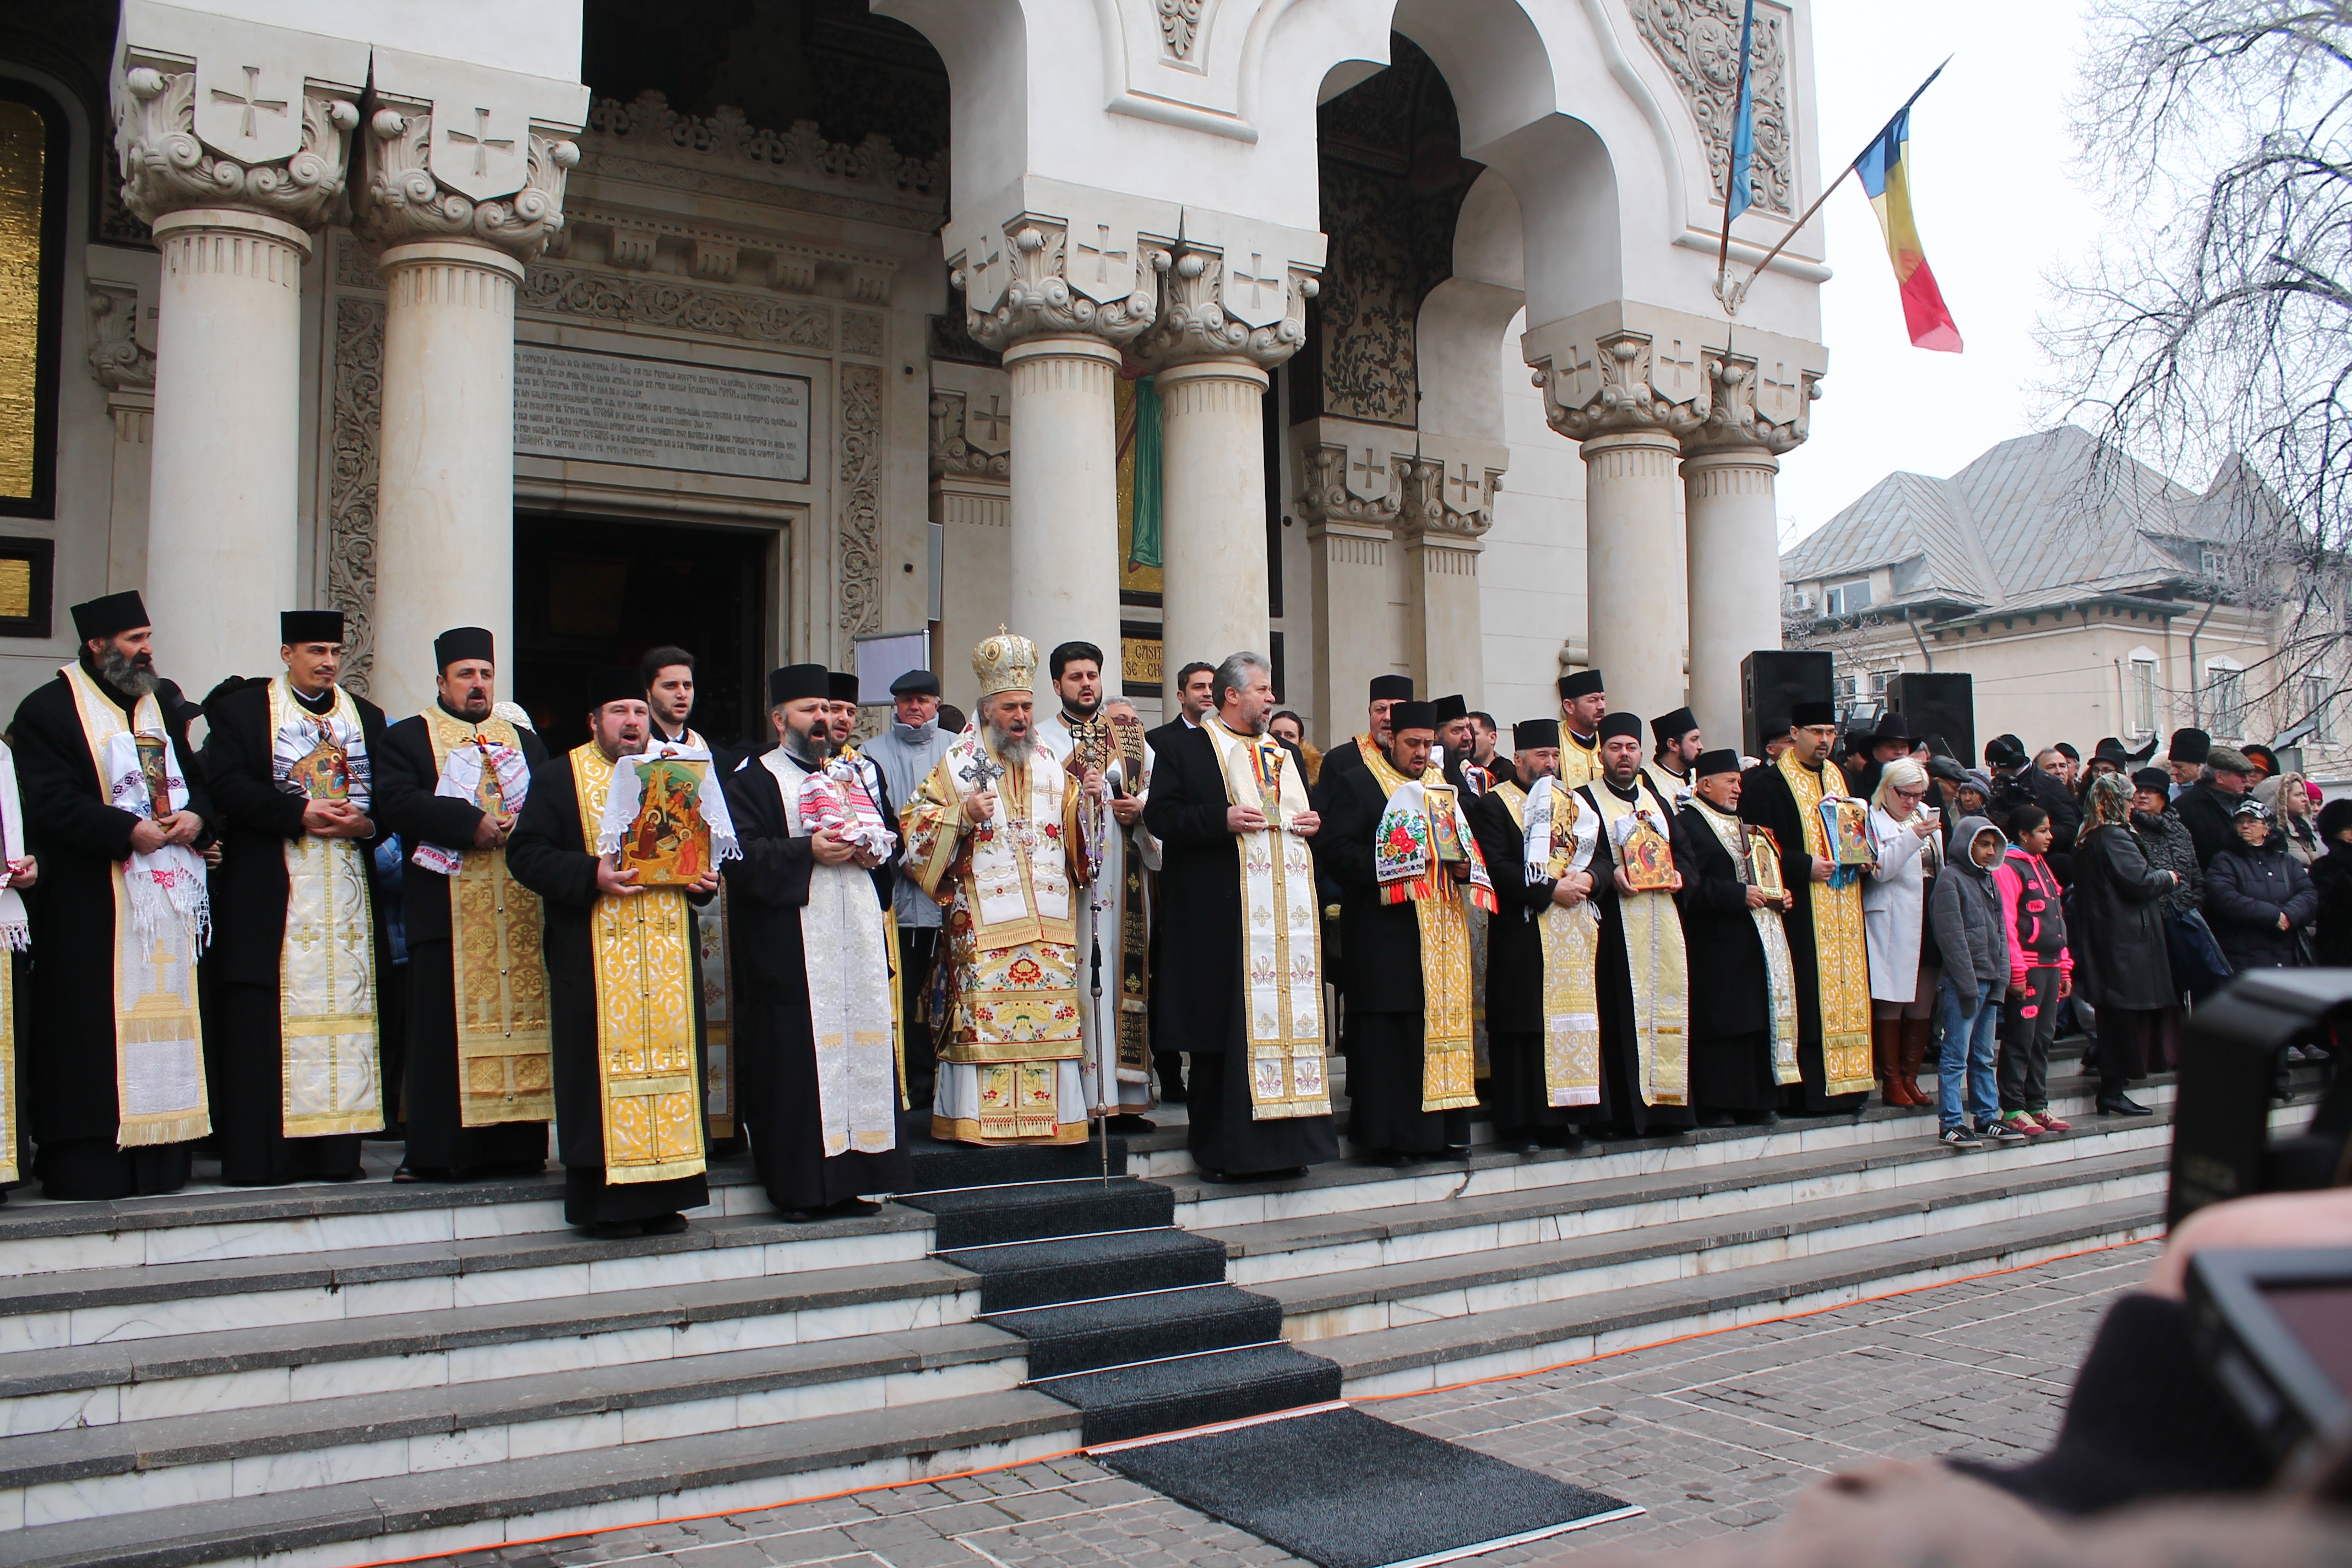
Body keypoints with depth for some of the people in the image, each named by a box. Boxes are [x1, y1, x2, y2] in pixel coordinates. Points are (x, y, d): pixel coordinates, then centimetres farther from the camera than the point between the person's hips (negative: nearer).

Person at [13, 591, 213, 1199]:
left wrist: (197, 817, -6)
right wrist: (127, 831, -19)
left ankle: (163, 1159, 11)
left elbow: (203, 774, 15)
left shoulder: (167, 700, 16)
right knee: (94, 1033, -5)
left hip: (173, 895, 6)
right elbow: (49, 802, -12)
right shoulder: (48, 709, -3)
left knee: (168, 1022, 6)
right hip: (91, 904, -5)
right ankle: (88, 1164, 1)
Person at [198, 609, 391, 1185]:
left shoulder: (367, 718, 16)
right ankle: (259, 1154, -1)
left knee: (343, 1006, 2)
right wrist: (299, 813, -15)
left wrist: (366, 824, -10)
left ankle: (336, 1150, 6)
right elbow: (227, 784, -7)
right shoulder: (242, 708, 6)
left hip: (349, 892, 4)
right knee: (262, 1022, -5)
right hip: (269, 894, -3)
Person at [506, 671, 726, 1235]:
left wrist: (704, 878, -1)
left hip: (669, 952, 4)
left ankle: (661, 1197, 10)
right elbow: (526, 853, -6)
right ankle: (606, 1203, 3)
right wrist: (592, 876, -20)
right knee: (605, 1067, -5)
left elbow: (706, 844, 22)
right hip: (594, 954, -4)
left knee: (668, 1055, 3)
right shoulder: (558, 778, 4)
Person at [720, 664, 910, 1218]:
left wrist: (875, 852, -2)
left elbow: (894, 834, 20)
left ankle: (851, 1179, 13)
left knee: (863, 1054, 4)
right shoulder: (753, 781, 2)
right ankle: (801, 1187, 2)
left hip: (859, 941, 6)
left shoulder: (859, 774, 21)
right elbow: (742, 857, -11)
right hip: (789, 951, -5)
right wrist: (808, 852, -20)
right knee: (796, 1065, -5)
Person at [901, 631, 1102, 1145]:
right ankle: (979, 1117, 0)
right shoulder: (957, 766, 6)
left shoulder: (1051, 768, 17)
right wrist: (964, 815, -14)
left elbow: (1076, 837, 18)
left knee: (1052, 1019, 1)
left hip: (1049, 924, 4)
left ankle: (1051, 1115, 8)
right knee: (985, 1020, -7)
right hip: (984, 926, -3)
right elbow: (914, 831, 1)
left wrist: (1085, 797, 0)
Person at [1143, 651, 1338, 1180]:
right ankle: (1223, 1150, 2)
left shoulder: (1282, 755, 22)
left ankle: (1284, 1141, 10)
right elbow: (1159, 816, -5)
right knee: (1226, 1029, -5)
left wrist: (1313, 823, 5)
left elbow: (1306, 811, 28)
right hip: (1221, 913, -6)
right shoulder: (1185, 749, 3)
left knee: (1287, 1015, 3)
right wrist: (1222, 819, -18)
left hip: (1288, 912, 6)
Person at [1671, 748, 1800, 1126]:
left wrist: (1780, 895, 9)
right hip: (1716, 943, -9)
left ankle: (1759, 1100, 13)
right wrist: (1738, 895, -20)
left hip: (1757, 938, 9)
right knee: (1720, 1023, -8)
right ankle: (1717, 1105, -3)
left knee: (1760, 1020, 7)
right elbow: (1689, 884, -18)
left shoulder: (1739, 823, 23)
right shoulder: (1687, 823, -7)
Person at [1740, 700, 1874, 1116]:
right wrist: (1806, 866, -19)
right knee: (1811, 1001, -7)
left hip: (1844, 907, 7)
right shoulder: (1768, 783, -6)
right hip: (1803, 913, -7)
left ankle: (1848, 1082, 13)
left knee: (1847, 992, 7)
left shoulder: (1838, 778, 17)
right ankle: (1813, 1091, -3)